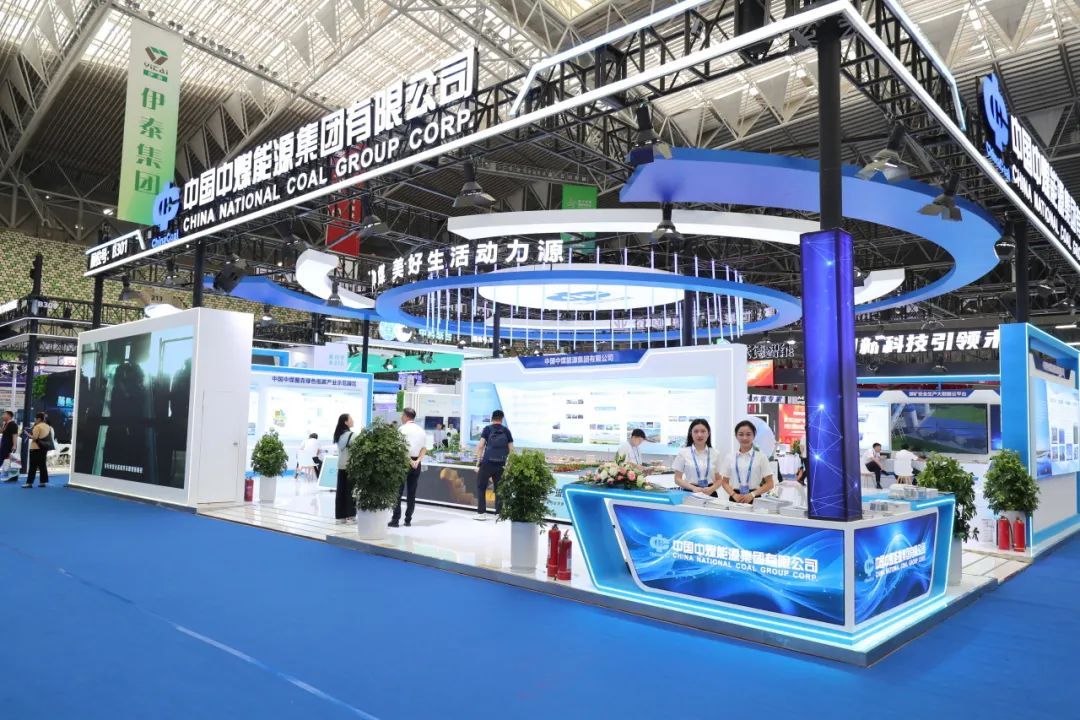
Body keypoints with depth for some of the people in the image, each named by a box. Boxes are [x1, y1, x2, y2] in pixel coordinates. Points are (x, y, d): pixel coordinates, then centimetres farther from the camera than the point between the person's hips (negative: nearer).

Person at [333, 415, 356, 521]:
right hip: (350, 466, -7)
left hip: (341, 466, 7)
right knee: (350, 490, 0)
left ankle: (341, 516, 11)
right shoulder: (351, 435, -13)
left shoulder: (338, 435, 10)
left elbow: (341, 450, 13)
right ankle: (349, 515, 2)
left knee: (341, 490, 8)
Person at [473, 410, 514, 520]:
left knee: (481, 487, 11)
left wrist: (478, 461, -1)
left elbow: (480, 446, -6)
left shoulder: (487, 429, 3)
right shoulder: (506, 431, 7)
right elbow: (511, 449, 3)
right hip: (501, 465, 2)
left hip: (486, 463, -2)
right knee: (499, 489, 11)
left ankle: (481, 512, 8)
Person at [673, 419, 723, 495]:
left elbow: (718, 480, 11)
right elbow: (678, 479, 1)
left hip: (709, 494, 1)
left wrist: (712, 488, -9)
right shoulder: (683, 452, 1)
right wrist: (693, 488, -15)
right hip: (690, 493, -1)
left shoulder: (715, 453, 7)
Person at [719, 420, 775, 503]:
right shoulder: (729, 457, 4)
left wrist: (752, 495, -11)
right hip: (735, 499, 1)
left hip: (754, 499, -1)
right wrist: (734, 495, -9)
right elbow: (725, 482, 8)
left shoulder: (761, 457, 0)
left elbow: (769, 484, 1)